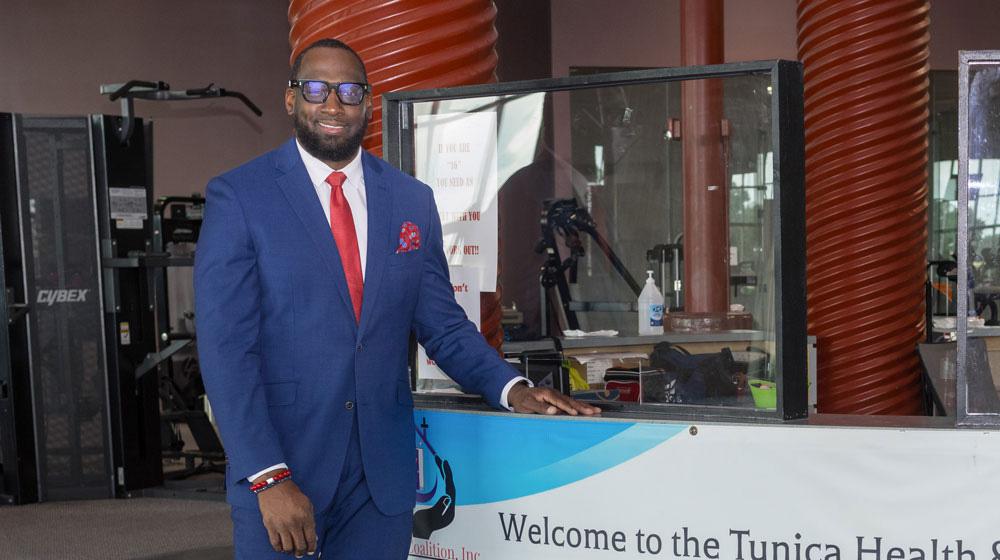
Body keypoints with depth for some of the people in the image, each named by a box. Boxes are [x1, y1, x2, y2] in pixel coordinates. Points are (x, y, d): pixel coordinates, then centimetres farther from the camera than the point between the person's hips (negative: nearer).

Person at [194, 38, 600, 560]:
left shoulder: (412, 201, 6)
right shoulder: (238, 197, -5)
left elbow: (443, 324, 11)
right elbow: (225, 346, -10)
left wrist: (512, 389, -5)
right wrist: (269, 478, -17)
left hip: (383, 472, 3)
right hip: (278, 461, -3)